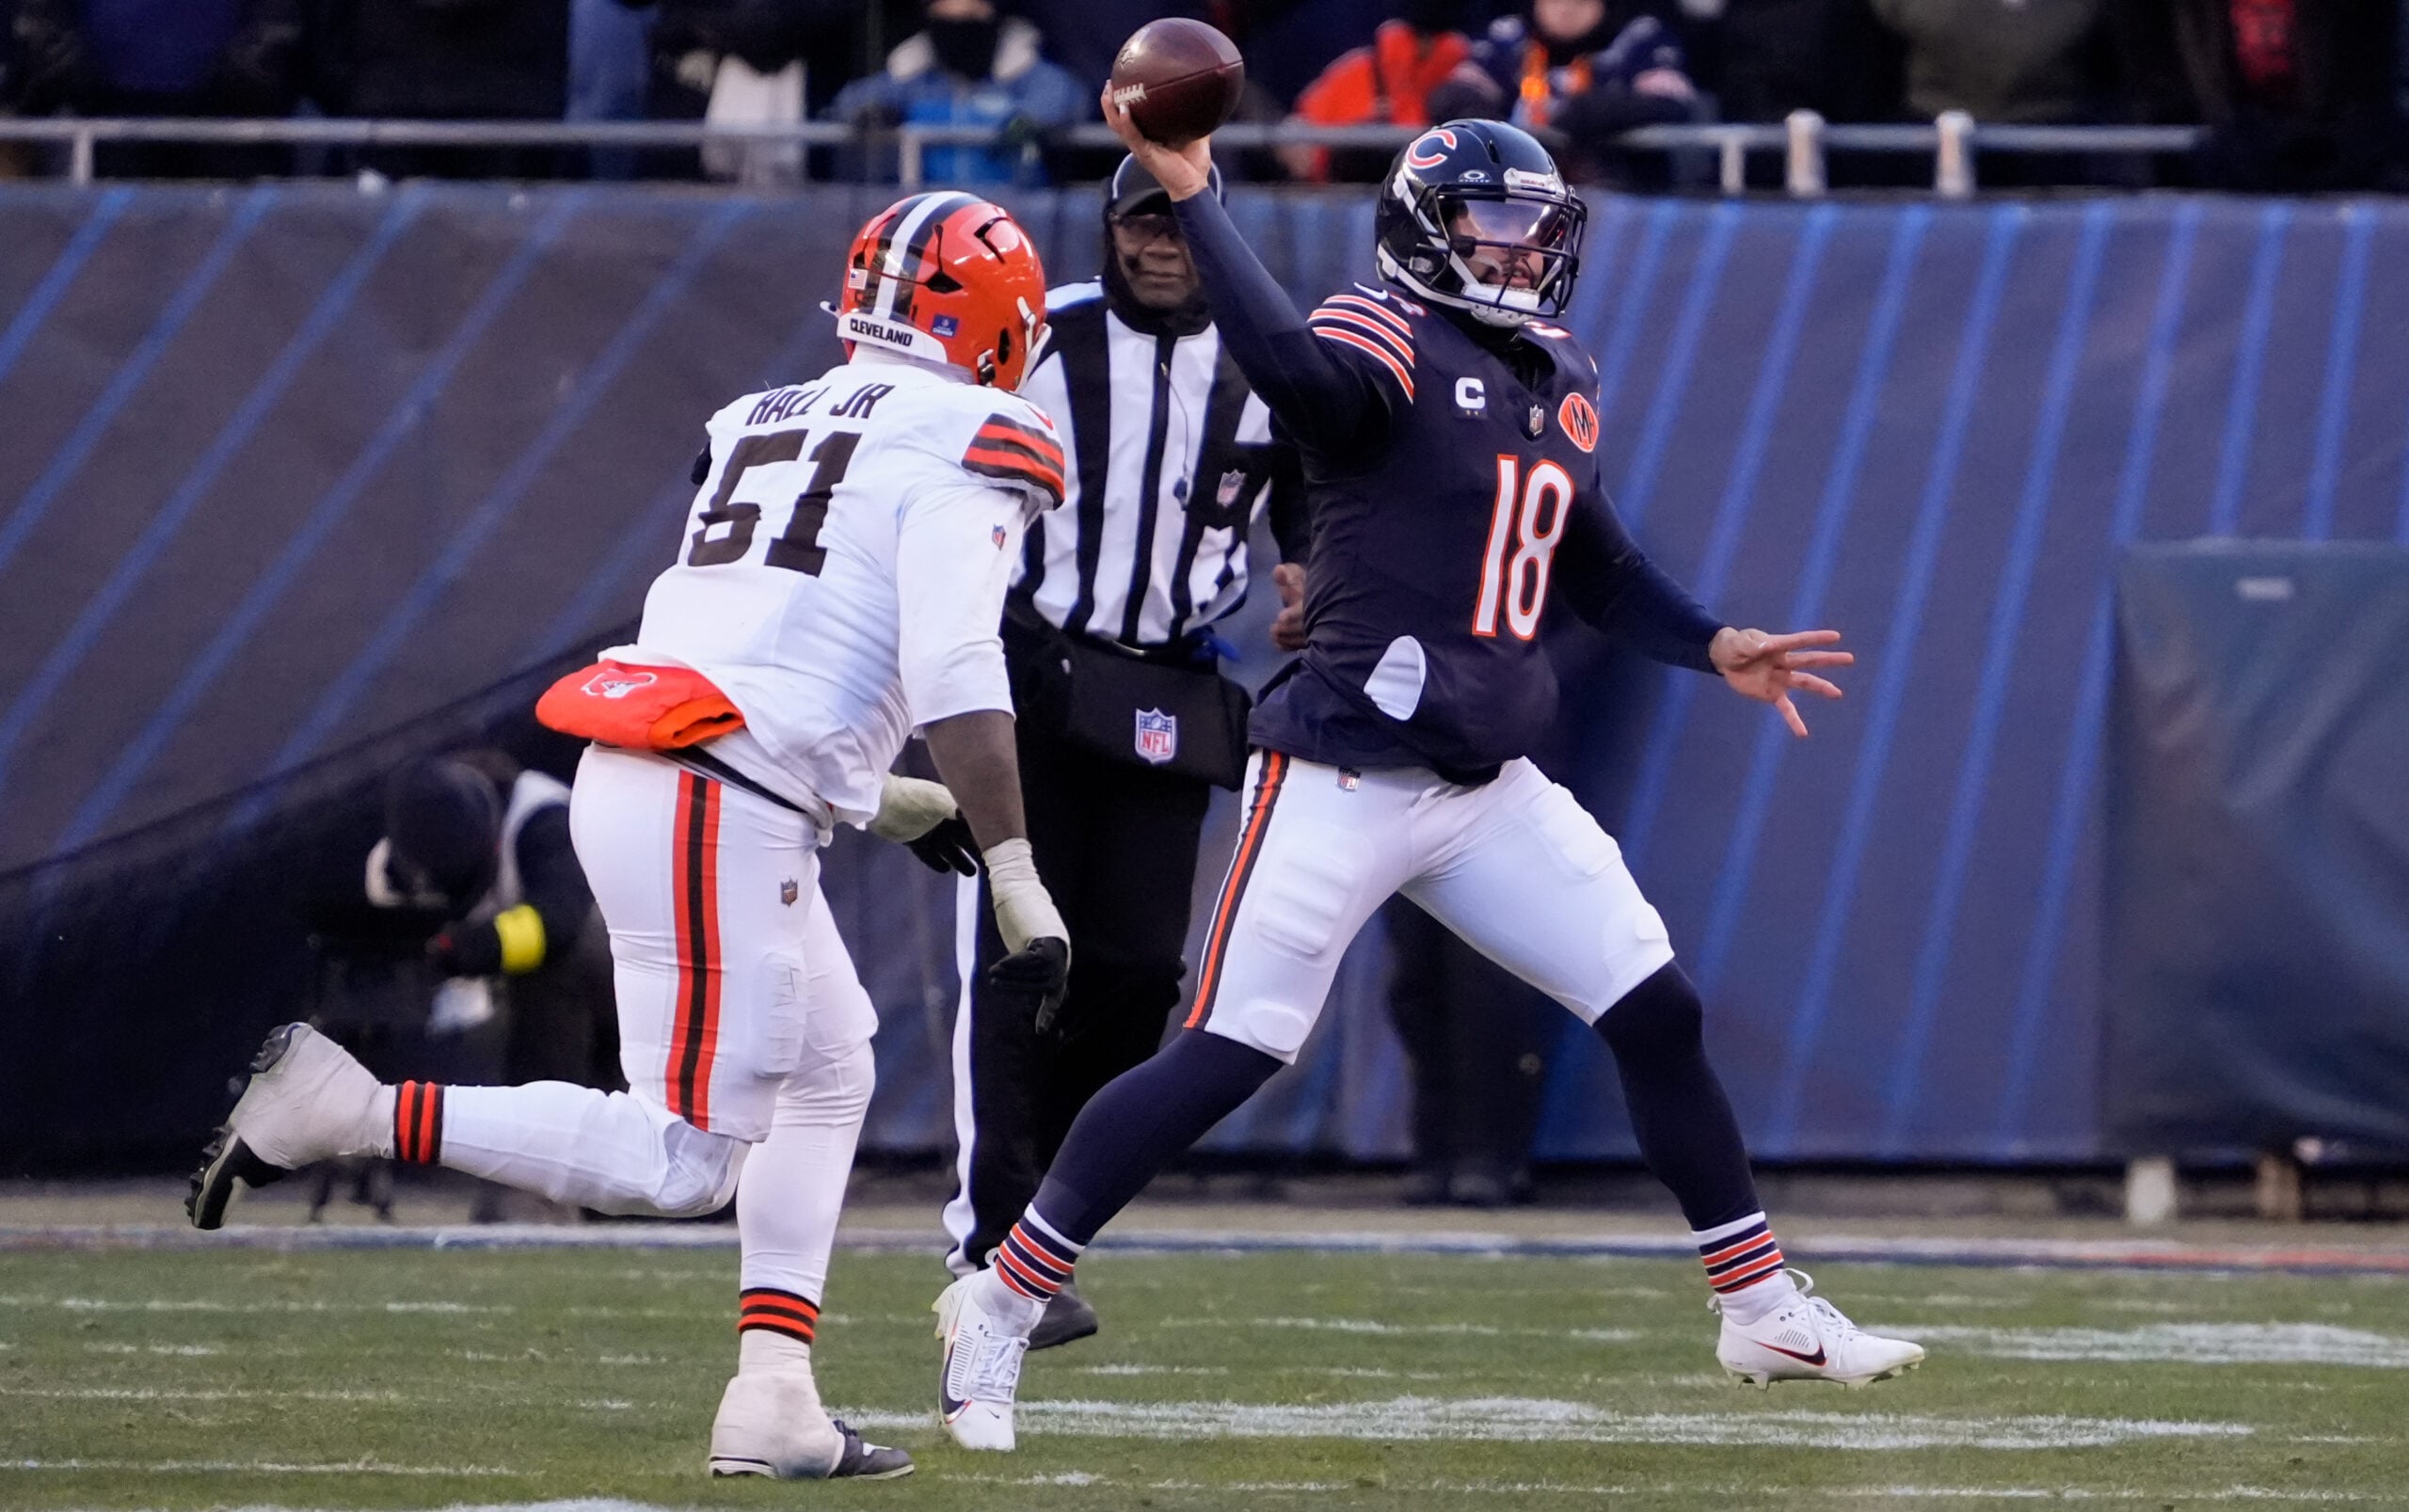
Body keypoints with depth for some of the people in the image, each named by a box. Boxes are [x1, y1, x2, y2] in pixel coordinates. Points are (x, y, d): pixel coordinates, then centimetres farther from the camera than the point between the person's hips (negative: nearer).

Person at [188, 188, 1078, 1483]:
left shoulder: (760, 430, 23)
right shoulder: (954, 454, -2)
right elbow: (954, 676, -15)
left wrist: (879, 800, 34)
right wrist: (1017, 879, -15)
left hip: (637, 778, 9)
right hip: (723, 808, -9)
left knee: (830, 1066, 21)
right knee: (681, 1164, -8)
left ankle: (773, 1397, 15)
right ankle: (345, 1110, -13)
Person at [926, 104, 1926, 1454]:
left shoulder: (1562, 381, 13)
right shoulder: (1385, 343, -11)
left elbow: (1591, 564, 27)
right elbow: (1292, 369, -35)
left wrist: (1712, 647, 18)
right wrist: (1194, 197, -44)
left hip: (1491, 788, 7)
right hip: (1345, 780, -7)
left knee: (1660, 1018, 5)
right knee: (1226, 1058, -9)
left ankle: (1763, 1308, 19)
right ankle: (1002, 1305, 1)